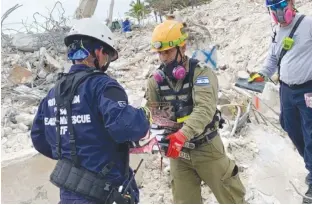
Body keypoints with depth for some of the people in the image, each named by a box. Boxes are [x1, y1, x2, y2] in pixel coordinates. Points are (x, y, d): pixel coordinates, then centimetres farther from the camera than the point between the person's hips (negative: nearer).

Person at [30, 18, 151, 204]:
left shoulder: (54, 92, 7)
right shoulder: (101, 85, -17)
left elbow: (39, 138, 14)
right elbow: (125, 126, -32)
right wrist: (144, 116, -11)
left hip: (68, 189, 9)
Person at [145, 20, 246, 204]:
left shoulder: (201, 73, -17)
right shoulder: (156, 80, -2)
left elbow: (204, 109, -31)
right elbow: (152, 112, -2)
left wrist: (182, 135, -45)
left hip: (207, 147, -4)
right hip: (177, 151, 4)